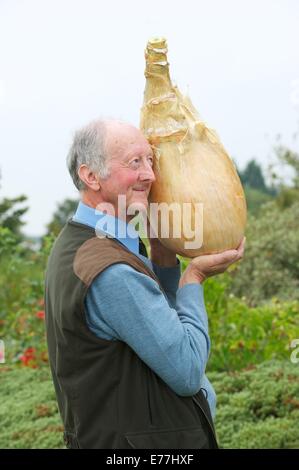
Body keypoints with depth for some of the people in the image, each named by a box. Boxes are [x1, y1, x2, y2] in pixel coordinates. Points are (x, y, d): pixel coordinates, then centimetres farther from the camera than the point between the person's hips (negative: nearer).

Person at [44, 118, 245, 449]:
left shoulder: (76, 241, 7)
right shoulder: (109, 271, -25)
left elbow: (162, 317, 15)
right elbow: (188, 373, -21)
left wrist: (162, 248, 2)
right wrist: (194, 278, -11)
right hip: (137, 441, -10)